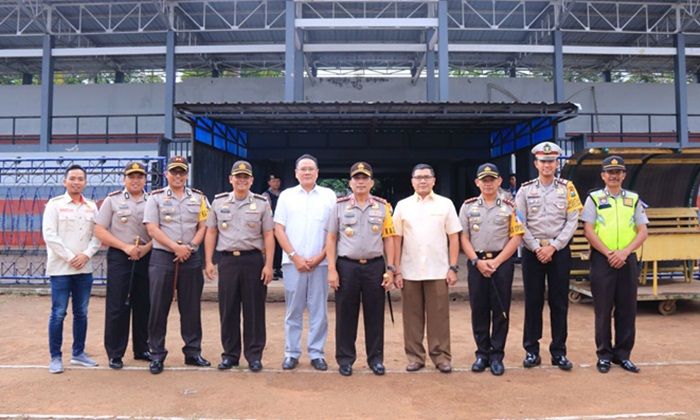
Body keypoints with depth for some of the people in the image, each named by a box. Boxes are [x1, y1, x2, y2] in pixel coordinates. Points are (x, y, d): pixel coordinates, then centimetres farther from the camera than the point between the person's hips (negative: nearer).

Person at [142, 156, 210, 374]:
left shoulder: (198, 197, 10)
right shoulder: (156, 197, 4)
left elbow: (203, 227, 7)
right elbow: (152, 229, -4)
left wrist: (189, 247, -8)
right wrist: (175, 247, -13)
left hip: (191, 258, 2)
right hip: (162, 258, -2)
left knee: (191, 307, 7)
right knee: (158, 307, 1)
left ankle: (193, 351, 18)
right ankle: (157, 354, 12)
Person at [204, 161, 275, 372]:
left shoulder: (262, 203, 3)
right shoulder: (219, 202, 8)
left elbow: (268, 235, 1)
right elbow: (211, 232, 10)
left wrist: (268, 265, -6)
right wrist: (208, 262, 3)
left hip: (253, 260, -1)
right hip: (227, 260, 2)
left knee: (254, 309, 3)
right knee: (228, 309, 7)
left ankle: (254, 355, 14)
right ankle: (230, 354, 20)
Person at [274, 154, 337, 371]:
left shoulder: (329, 195, 6)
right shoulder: (286, 195, 8)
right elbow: (278, 229, 3)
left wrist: (320, 257, -6)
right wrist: (295, 257, -6)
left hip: (320, 262, 0)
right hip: (293, 261, 0)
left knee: (319, 310, 4)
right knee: (293, 310, 6)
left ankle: (316, 353, 15)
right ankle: (291, 353, 17)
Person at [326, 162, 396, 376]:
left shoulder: (382, 206, 7)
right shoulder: (340, 205, 3)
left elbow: (388, 238, 8)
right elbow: (331, 238, 3)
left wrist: (390, 269, 1)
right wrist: (332, 269, -4)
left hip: (375, 266, 1)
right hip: (346, 266, -1)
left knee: (375, 314, 7)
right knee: (345, 314, 5)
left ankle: (376, 358, 20)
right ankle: (345, 358, 18)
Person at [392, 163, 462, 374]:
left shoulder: (445, 204, 4)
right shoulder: (402, 205, 6)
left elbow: (453, 237, 4)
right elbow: (397, 240, 4)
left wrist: (453, 268, -3)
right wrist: (397, 271, -1)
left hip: (438, 271, -1)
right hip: (409, 272, 1)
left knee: (439, 316, 3)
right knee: (412, 317, 7)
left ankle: (441, 357, 14)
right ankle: (415, 356, 18)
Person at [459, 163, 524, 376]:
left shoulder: (509, 207, 3)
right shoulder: (468, 206, 6)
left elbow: (516, 237, -1)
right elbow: (463, 237, 4)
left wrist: (496, 262, -10)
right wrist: (477, 261, -9)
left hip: (502, 262, -1)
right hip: (476, 262, 1)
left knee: (500, 310, 2)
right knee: (478, 309, 6)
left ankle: (496, 355, 13)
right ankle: (482, 353, 18)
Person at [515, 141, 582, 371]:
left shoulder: (567, 188, 4)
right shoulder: (525, 190, 3)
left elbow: (572, 222, -2)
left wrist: (553, 246, -11)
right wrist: (537, 248, -9)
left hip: (559, 251, 0)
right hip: (532, 251, 0)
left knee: (559, 302, 5)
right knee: (533, 301, 5)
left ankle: (559, 352, 16)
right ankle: (531, 350, 14)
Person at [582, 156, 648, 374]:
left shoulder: (634, 199, 9)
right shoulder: (594, 199, 2)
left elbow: (643, 232, 4)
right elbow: (588, 231, -5)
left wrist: (624, 252, -10)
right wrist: (609, 254, -12)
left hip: (627, 259, 3)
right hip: (602, 260, -2)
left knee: (627, 309, 6)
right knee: (603, 309, 3)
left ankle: (623, 354, 19)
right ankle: (604, 354, 13)